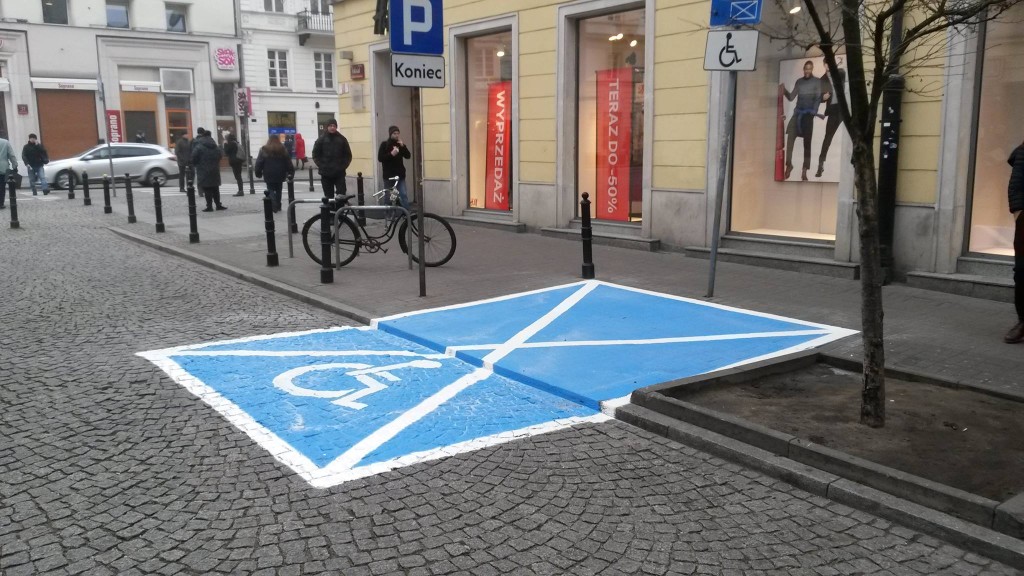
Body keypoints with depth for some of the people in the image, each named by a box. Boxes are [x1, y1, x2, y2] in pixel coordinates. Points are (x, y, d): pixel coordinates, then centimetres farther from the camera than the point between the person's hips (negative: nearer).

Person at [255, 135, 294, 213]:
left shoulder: (264, 150, -3)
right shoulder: (283, 150, 2)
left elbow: (259, 163, -3)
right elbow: (288, 162, 3)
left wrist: (258, 173, 5)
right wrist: (291, 172, 9)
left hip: (269, 176, -2)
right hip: (280, 175, 2)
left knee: (271, 190, 4)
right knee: (278, 191, 15)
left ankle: (274, 206, -15)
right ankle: (278, 206, 19)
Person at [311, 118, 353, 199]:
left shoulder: (342, 139, 5)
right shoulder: (321, 140, 3)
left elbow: (348, 155, 9)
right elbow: (315, 155, 5)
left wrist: (343, 166, -2)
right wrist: (321, 167, -4)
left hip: (339, 173, 0)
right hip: (326, 173, 0)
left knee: (341, 195, -6)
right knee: (328, 196, 5)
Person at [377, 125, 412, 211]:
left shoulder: (400, 144, 9)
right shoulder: (384, 144, -1)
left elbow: (408, 156, 0)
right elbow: (380, 158, -10)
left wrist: (403, 146, -12)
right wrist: (391, 154, -22)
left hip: (400, 175, 3)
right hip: (389, 175, -3)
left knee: (404, 195, -2)